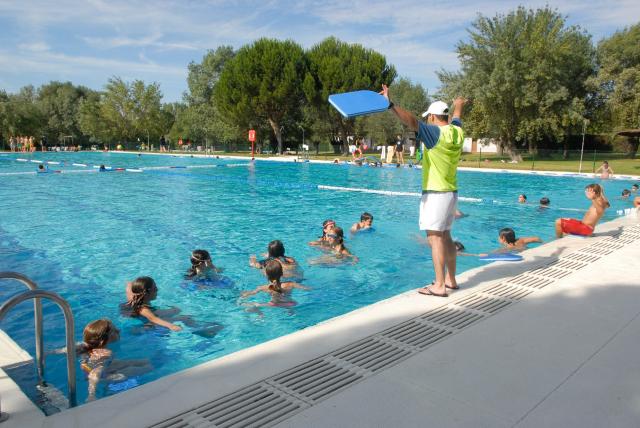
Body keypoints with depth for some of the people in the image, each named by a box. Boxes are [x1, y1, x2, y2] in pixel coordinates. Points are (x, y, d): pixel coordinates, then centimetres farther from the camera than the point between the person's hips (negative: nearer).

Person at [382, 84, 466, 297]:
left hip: (435, 193, -9)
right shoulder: (457, 132, 10)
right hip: (451, 192, 9)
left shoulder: (436, 132, -14)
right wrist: (458, 105, 55)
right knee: (445, 236, 17)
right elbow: (456, 119, 33)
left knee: (435, 237, -8)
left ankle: (439, 286, -8)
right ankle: (451, 280, 26)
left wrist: (390, 104, -36)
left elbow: (412, 122, -28)